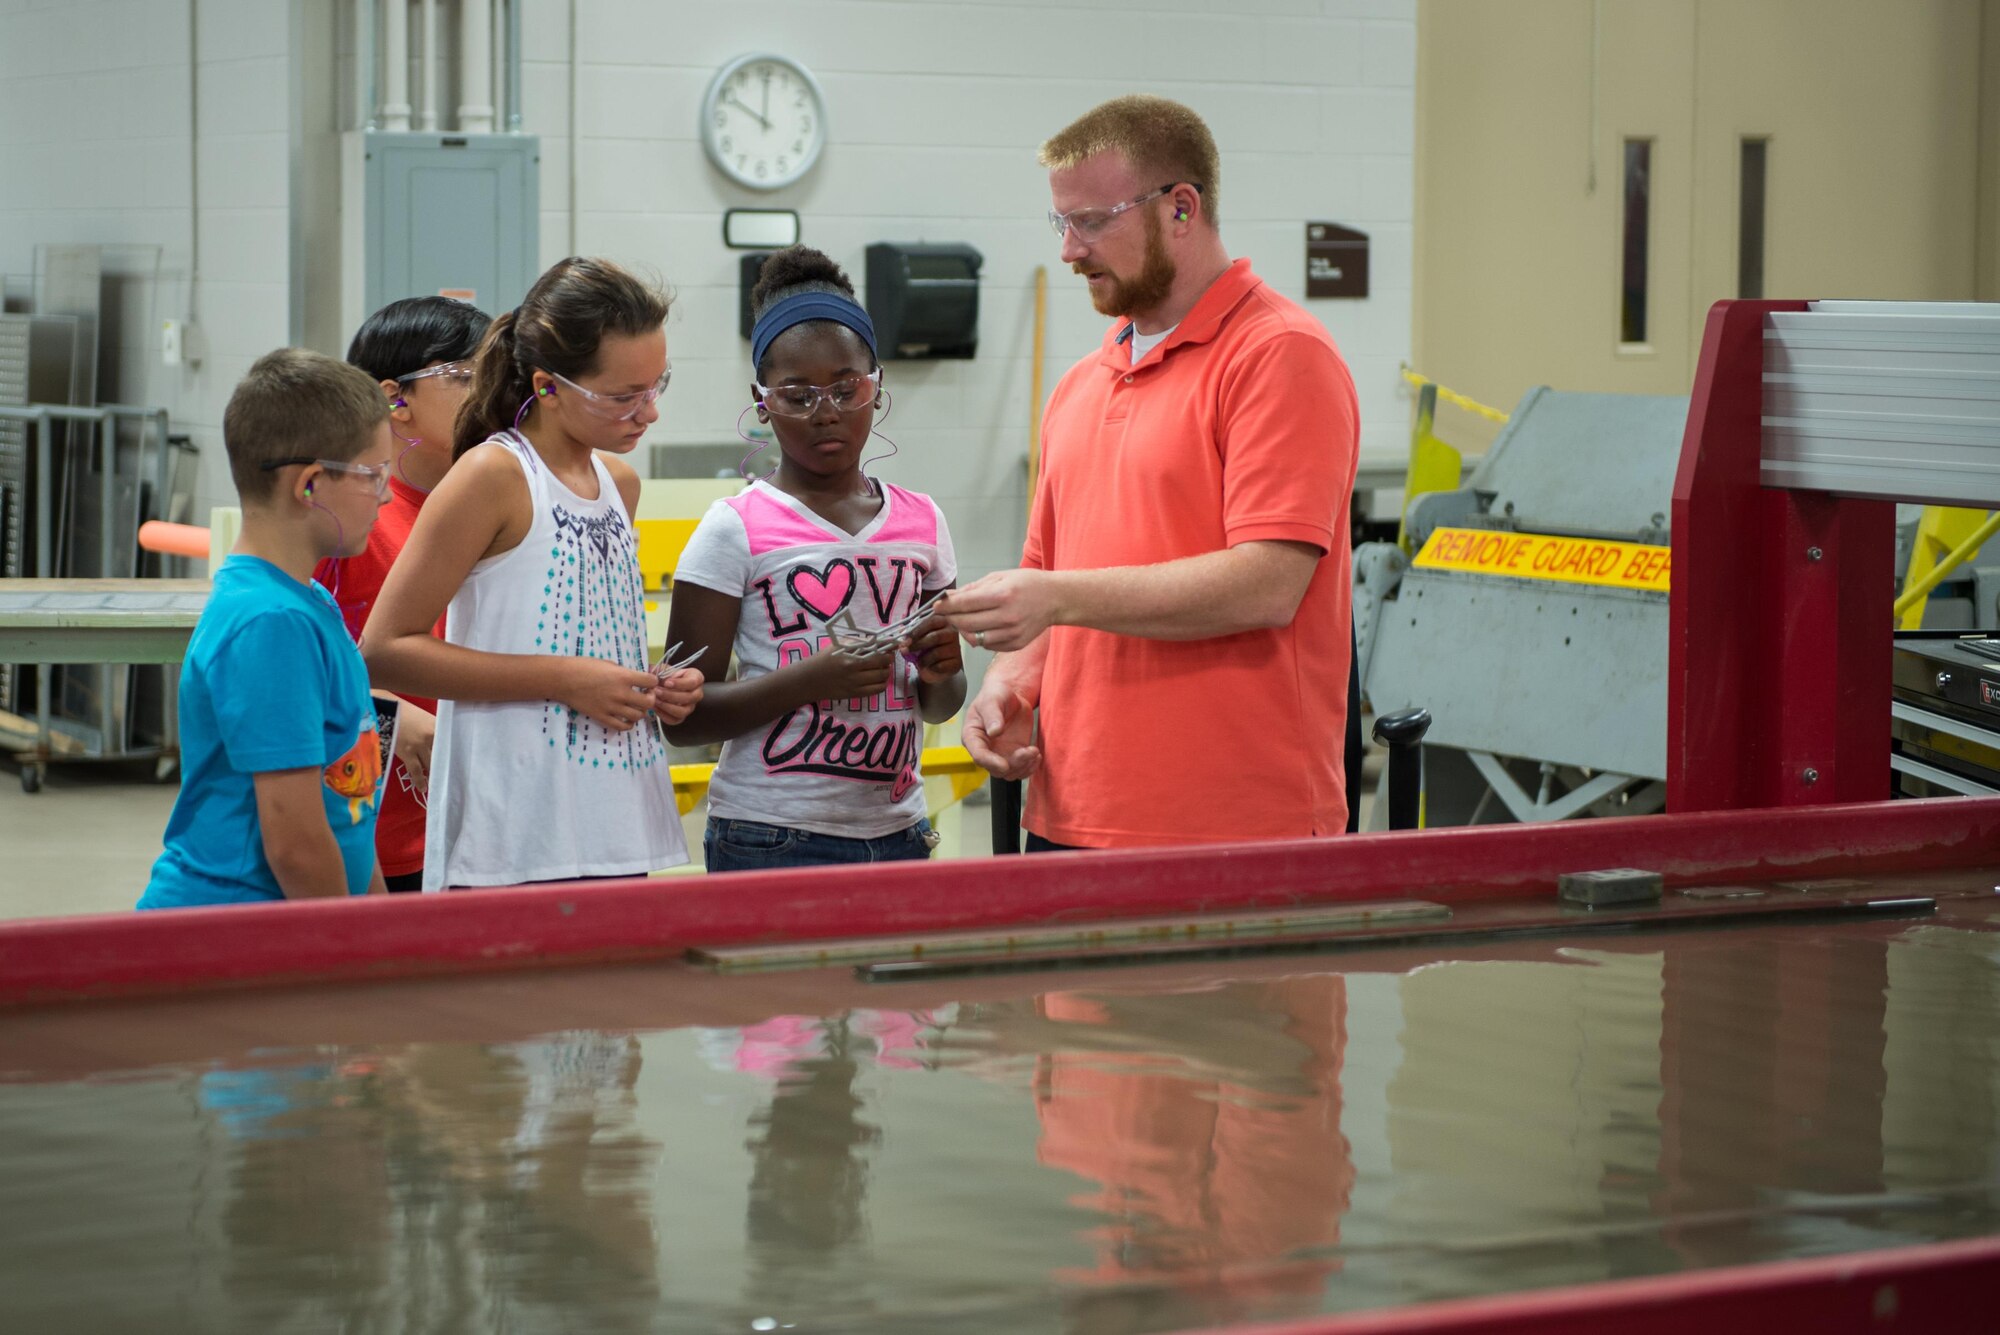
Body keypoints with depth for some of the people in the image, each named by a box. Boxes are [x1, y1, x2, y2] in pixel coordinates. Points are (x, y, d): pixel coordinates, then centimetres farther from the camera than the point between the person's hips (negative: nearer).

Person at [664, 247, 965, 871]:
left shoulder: (922, 521, 9)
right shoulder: (736, 531, -4)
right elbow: (682, 717, -7)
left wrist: (940, 674, -4)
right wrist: (807, 683, -19)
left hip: (897, 832, 4)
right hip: (770, 842, -4)